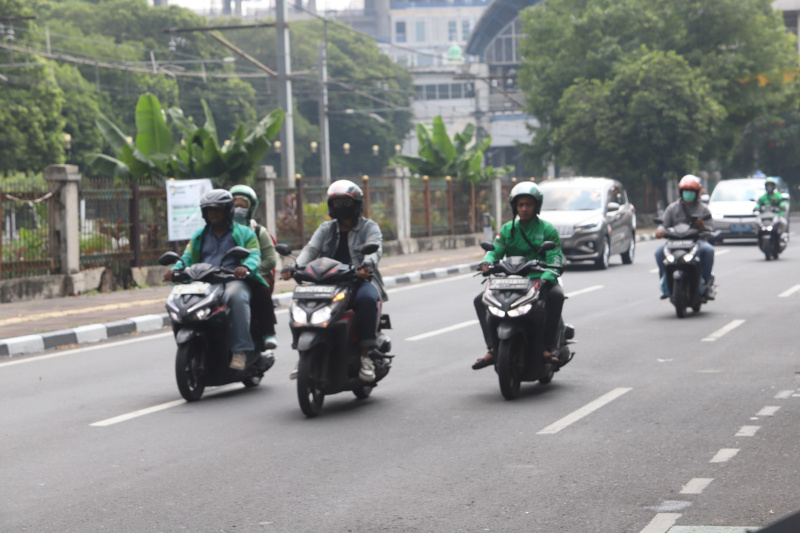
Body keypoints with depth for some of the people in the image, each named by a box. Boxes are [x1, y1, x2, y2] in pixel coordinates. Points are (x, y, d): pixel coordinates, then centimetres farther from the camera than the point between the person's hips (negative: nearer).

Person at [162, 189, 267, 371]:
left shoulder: (244, 233, 16)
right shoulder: (199, 236, 28)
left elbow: (254, 256, 0)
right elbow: (188, 258, 16)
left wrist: (245, 267, -25)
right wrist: (175, 269, -8)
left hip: (234, 280, -4)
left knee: (236, 296, -40)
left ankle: (240, 350, -42)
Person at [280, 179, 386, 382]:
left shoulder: (369, 227, 10)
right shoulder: (326, 229, 21)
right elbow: (311, 249, 4)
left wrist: (368, 263, -35)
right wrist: (295, 267, -18)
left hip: (360, 280, -3)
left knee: (367, 299, -37)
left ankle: (365, 355, -33)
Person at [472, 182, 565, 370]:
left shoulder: (547, 230, 2)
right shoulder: (507, 229, 13)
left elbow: (555, 259, -9)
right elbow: (495, 250, 3)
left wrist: (545, 279, -30)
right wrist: (487, 262, -23)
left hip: (539, 279, -4)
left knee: (556, 295, -37)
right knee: (480, 300, -15)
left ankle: (548, 347, -31)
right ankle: (493, 348, -18)